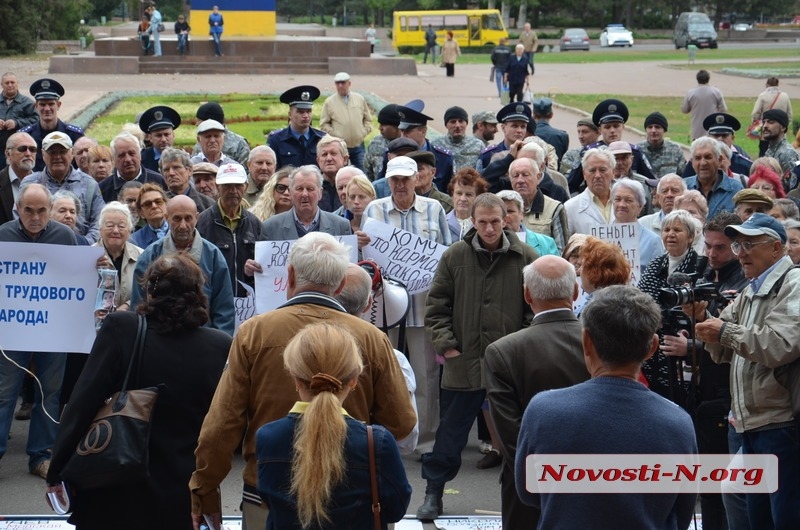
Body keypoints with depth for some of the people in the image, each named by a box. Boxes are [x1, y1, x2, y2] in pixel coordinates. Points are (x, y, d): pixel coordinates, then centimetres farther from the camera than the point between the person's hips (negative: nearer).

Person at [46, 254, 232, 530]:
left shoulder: (121, 329, -12)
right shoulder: (221, 346, -9)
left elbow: (83, 402, -12)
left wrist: (57, 471, -5)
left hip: (116, 493, -1)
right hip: (184, 496, 1)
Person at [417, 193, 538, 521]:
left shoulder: (526, 259, -3)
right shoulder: (454, 257, 0)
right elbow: (436, 305, 5)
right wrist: (444, 343, -3)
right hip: (463, 362, 1)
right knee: (450, 433, 9)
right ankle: (433, 494, 20)